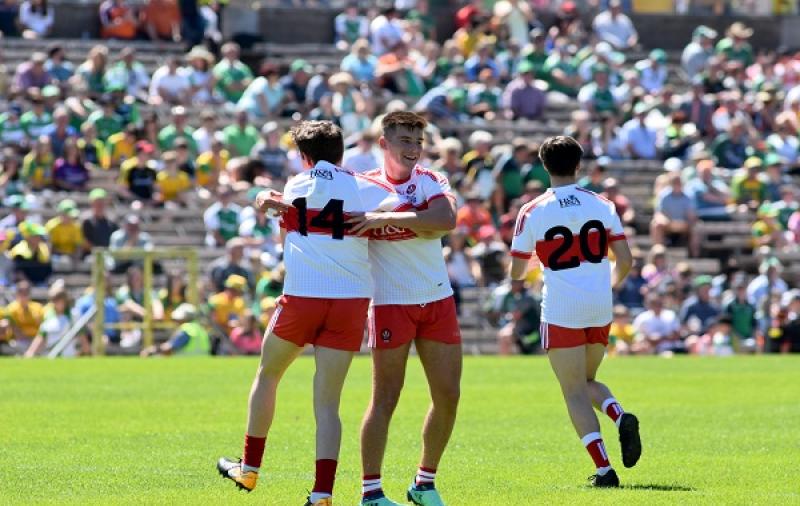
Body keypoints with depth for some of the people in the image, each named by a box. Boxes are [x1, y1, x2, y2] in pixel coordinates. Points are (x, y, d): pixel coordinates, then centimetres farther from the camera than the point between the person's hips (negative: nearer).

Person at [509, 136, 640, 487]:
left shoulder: (532, 212, -4)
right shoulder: (601, 205, 3)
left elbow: (516, 272, 3)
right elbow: (625, 260, 2)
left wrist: (528, 266, 27)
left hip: (561, 312, -4)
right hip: (600, 309, 4)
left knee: (575, 393, 2)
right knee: (587, 382, 22)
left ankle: (604, 469, -10)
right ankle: (621, 417, -8)